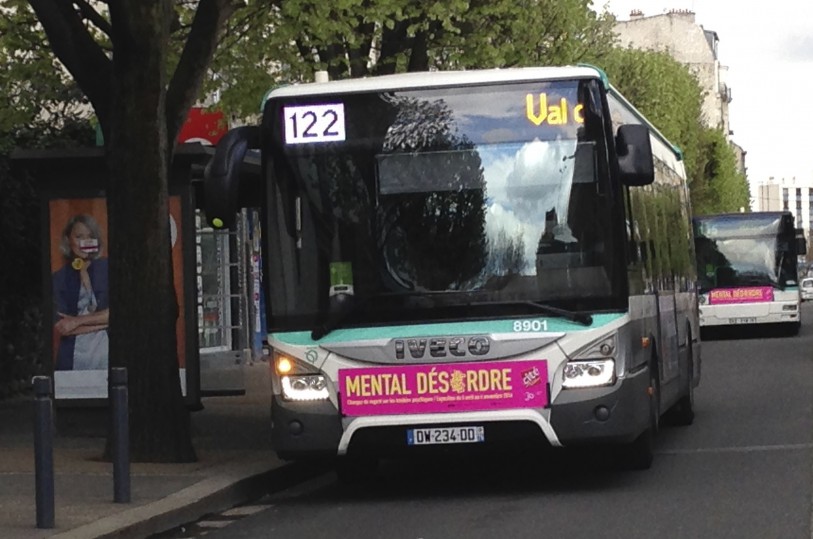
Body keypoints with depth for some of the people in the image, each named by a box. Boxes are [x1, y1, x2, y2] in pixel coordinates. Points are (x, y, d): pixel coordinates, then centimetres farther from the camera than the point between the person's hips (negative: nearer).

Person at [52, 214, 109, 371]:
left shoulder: (107, 268, 5)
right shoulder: (58, 278, 5)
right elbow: (59, 327, -3)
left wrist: (78, 321, -8)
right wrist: (103, 322, -9)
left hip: (107, 356, 0)